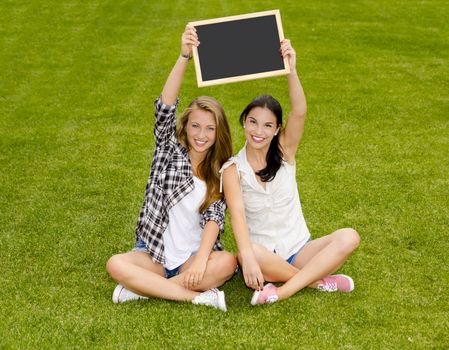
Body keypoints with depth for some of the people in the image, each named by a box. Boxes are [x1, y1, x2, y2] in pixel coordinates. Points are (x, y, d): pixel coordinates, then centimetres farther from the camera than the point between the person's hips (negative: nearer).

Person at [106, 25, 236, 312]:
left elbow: (214, 216, -9)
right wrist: (184, 56, -29)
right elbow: (165, 109, -15)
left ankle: (141, 288, -22)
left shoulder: (222, 173, 5)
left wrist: (201, 258, -27)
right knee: (116, 264, -29)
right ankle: (197, 296, -28)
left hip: (195, 255, 1)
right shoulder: (170, 150, 3)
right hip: (154, 254, 0)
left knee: (227, 262, -31)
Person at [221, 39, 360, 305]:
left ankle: (283, 291, -29)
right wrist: (248, 258, -40)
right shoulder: (233, 169, -7)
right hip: (262, 256, -2)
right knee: (250, 252, -38)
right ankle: (320, 281, -18)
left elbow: (300, 113, -18)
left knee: (349, 237, -24)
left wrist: (291, 70, -33)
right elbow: (237, 214, -24)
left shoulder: (285, 152, 0)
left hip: (299, 250, 3)